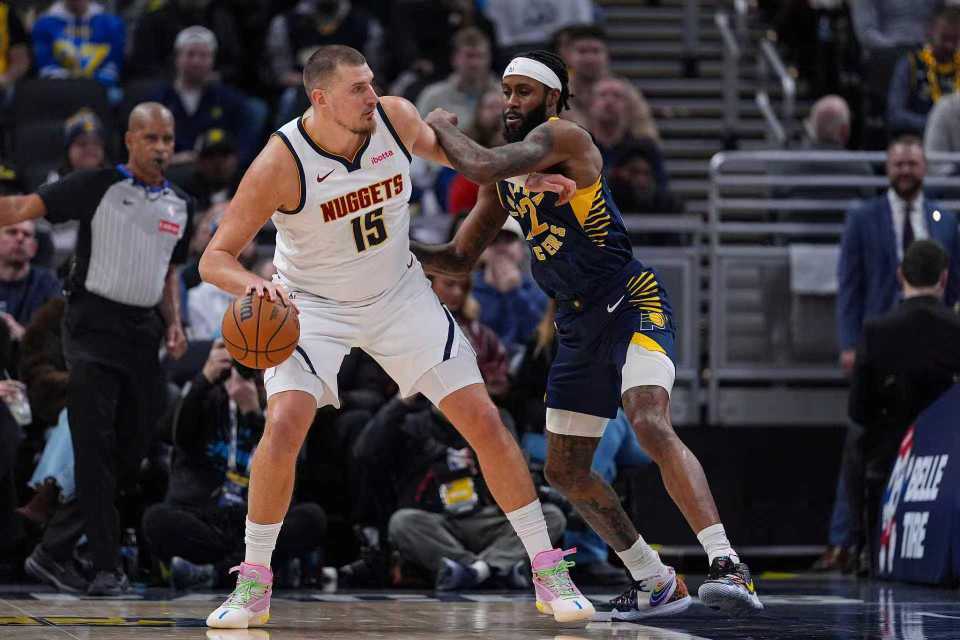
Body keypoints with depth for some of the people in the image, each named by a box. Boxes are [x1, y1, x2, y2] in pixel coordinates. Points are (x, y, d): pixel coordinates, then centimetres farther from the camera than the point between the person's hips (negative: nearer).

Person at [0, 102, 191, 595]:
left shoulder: (180, 206, 14)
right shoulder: (97, 186, -4)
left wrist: (173, 324, 10)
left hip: (143, 335, 6)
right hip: (94, 328, -6)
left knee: (132, 453, 6)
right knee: (94, 447, -11)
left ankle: (55, 541, 22)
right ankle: (107, 568, -10)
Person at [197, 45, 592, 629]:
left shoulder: (395, 118, -15)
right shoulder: (281, 163, -26)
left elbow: (439, 147, 11)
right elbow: (216, 258, -22)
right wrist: (255, 285, -43)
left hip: (399, 294, 3)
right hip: (314, 306, -3)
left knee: (485, 422, -3)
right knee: (284, 427, -25)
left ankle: (548, 571, 8)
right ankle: (254, 586, -8)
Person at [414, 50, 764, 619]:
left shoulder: (562, 137, -13)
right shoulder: (507, 179, 13)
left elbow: (481, 166, -28)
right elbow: (460, 259, 21)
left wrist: (442, 127, -8)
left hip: (633, 304, -10)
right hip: (579, 325, 10)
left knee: (652, 425, -31)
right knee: (565, 472, 11)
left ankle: (727, 565, -36)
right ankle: (657, 583, 21)